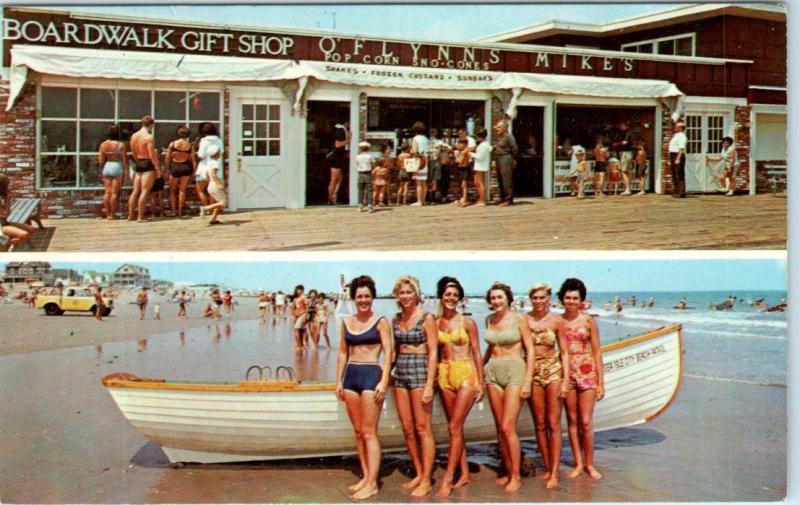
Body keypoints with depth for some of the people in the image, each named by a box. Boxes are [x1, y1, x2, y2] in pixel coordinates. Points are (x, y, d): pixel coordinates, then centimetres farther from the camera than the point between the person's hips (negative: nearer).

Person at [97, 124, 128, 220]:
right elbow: (124, 160, -8)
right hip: (117, 167, -4)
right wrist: (126, 171, 0)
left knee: (107, 192, 9)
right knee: (114, 193, -1)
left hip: (107, 167, 4)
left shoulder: (103, 145, 4)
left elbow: (100, 161, 5)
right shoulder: (121, 145, -8)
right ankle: (112, 215, -1)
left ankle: (108, 214, 11)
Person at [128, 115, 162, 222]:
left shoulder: (134, 136, 10)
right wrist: (158, 168, -12)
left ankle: (131, 215, 14)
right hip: (148, 164, -7)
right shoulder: (149, 137, -13)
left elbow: (133, 154, 16)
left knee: (135, 191, 12)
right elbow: (152, 155, -17)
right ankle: (140, 217, -8)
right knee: (145, 191, -6)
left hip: (138, 164, 7)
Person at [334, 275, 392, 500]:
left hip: (371, 375, -6)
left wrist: (384, 381, -15)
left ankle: (372, 484, -2)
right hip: (351, 375, 6)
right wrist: (339, 381, 11)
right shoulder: (347, 322, 11)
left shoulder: (380, 322, -4)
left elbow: (388, 353, -7)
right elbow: (343, 353, 15)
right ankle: (366, 476, 20)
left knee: (369, 432, -6)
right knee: (358, 431, 10)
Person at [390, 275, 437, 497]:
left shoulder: (426, 318, -7)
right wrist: (390, 374, 11)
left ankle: (426, 481, 2)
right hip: (400, 372, 6)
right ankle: (418, 473, 21)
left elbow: (433, 353, -10)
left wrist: (429, 385, -15)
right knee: (407, 428, 8)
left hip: (420, 370, -6)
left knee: (422, 428, -4)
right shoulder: (396, 319, 11)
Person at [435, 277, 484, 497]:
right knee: (456, 428, 9)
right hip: (445, 375, 4)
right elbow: (435, 353, 13)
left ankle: (447, 478, -8)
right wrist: (432, 378, 7)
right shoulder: (435, 323, 7)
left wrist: (480, 382, -2)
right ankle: (464, 473, 18)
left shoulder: (467, 322, -1)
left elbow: (477, 354, 1)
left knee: (454, 427, -9)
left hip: (465, 374, -4)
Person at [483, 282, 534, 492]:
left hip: (514, 372, -5)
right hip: (493, 373, 5)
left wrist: (528, 381, -11)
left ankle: (516, 476, -2)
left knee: (508, 428, -11)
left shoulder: (519, 319, -5)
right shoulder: (489, 320, 10)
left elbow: (530, 350, -5)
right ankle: (508, 472, 16)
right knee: (500, 428, 6)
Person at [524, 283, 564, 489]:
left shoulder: (555, 321, 0)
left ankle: (554, 473, -7)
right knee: (539, 424, 7)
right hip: (531, 372, 2)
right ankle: (547, 467, 17)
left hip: (553, 370, -2)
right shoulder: (523, 320, 2)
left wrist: (566, 379, -3)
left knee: (553, 424, -6)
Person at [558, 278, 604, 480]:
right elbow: (564, 352, -5)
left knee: (586, 421, -2)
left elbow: (597, 352, 0)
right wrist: (565, 378, -15)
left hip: (587, 373, -2)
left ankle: (589, 464, 12)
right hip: (567, 372, 2)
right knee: (572, 420, 7)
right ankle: (578, 463, 17)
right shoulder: (558, 322, 1)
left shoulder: (588, 321, -2)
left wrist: (601, 382, -2)